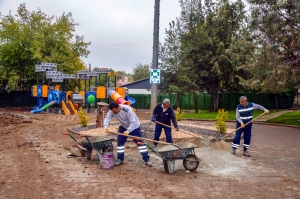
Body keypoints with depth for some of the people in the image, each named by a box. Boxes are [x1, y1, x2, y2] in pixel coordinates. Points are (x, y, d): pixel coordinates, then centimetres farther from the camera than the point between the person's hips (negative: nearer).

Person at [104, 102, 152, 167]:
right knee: (120, 142, 1)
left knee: (140, 142, -4)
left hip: (134, 127, -5)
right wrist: (106, 126, -42)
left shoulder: (127, 110, -36)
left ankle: (147, 159, 1)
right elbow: (107, 118, -22)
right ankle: (120, 159, 13)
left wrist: (128, 131, -44)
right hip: (123, 127, 5)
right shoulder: (112, 110, -19)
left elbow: (133, 122, -35)